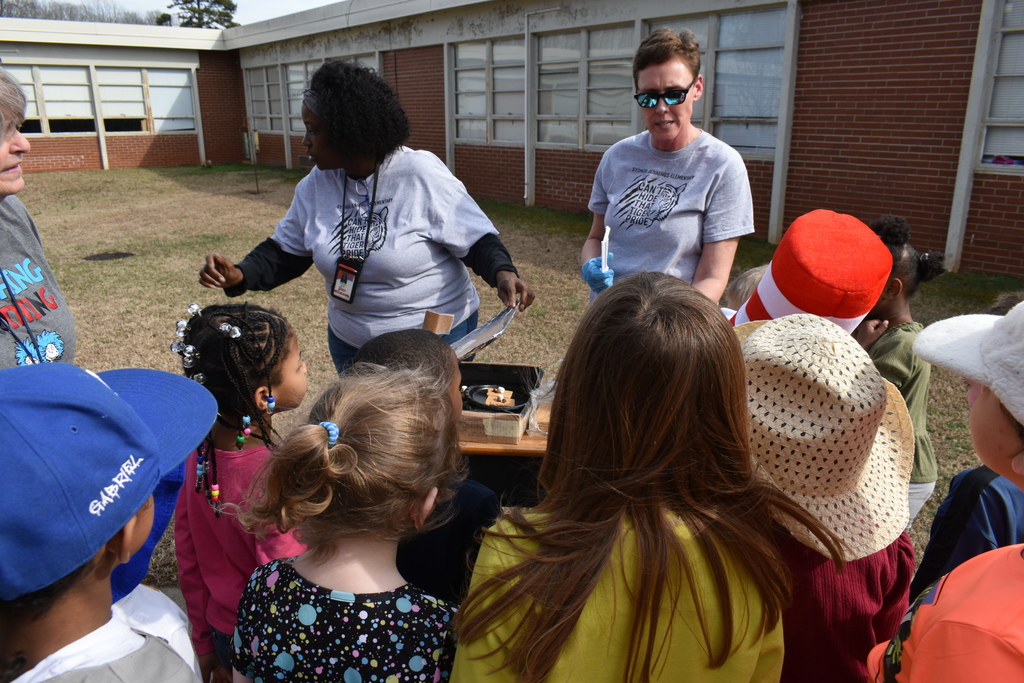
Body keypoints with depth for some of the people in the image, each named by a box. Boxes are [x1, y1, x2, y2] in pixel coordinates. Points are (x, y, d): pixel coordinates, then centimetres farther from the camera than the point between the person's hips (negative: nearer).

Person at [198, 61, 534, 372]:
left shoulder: (421, 175, -18)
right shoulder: (315, 184, -2)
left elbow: (477, 238, -15)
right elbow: (286, 251, 5)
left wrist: (502, 271, -34)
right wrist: (241, 275, -12)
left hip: (438, 337, -5)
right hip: (350, 341, 5)